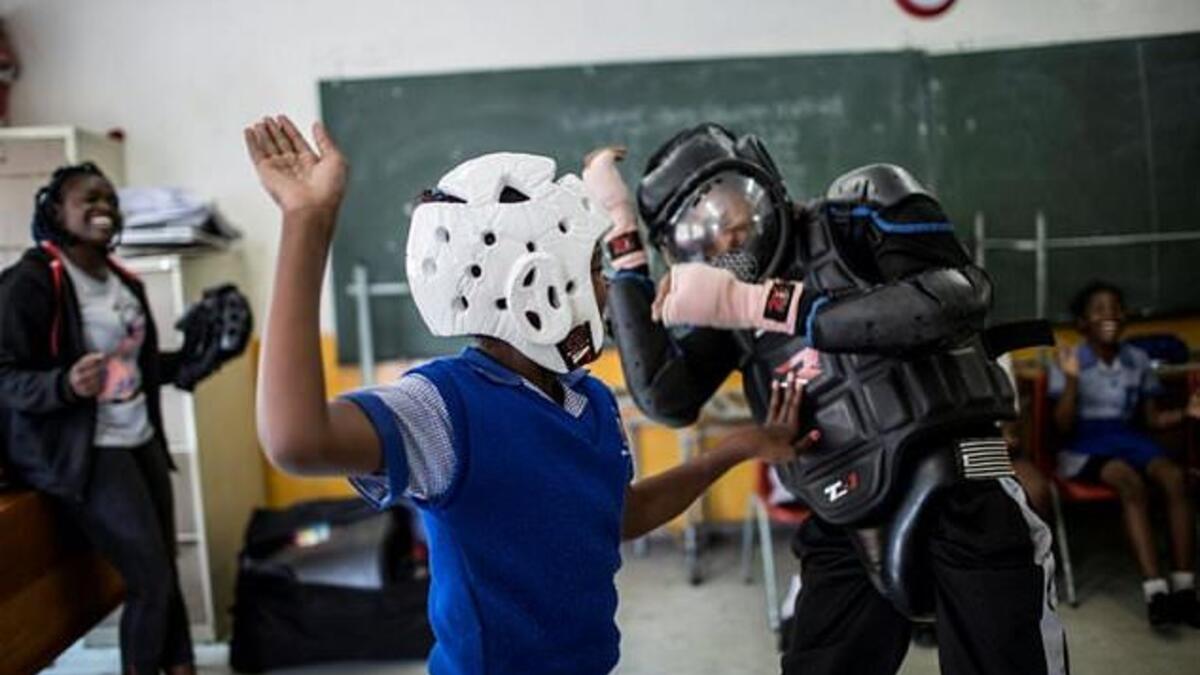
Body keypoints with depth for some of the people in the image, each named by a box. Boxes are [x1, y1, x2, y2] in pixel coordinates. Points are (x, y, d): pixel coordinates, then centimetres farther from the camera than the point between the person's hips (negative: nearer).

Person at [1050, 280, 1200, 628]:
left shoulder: (1138, 360, 10)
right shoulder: (1068, 363, -3)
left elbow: (1152, 418, 16)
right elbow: (1064, 428, -8)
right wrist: (1072, 380, -20)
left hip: (1128, 437, 4)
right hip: (1085, 444, -4)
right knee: (1132, 483, -35)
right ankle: (1156, 591, -39)